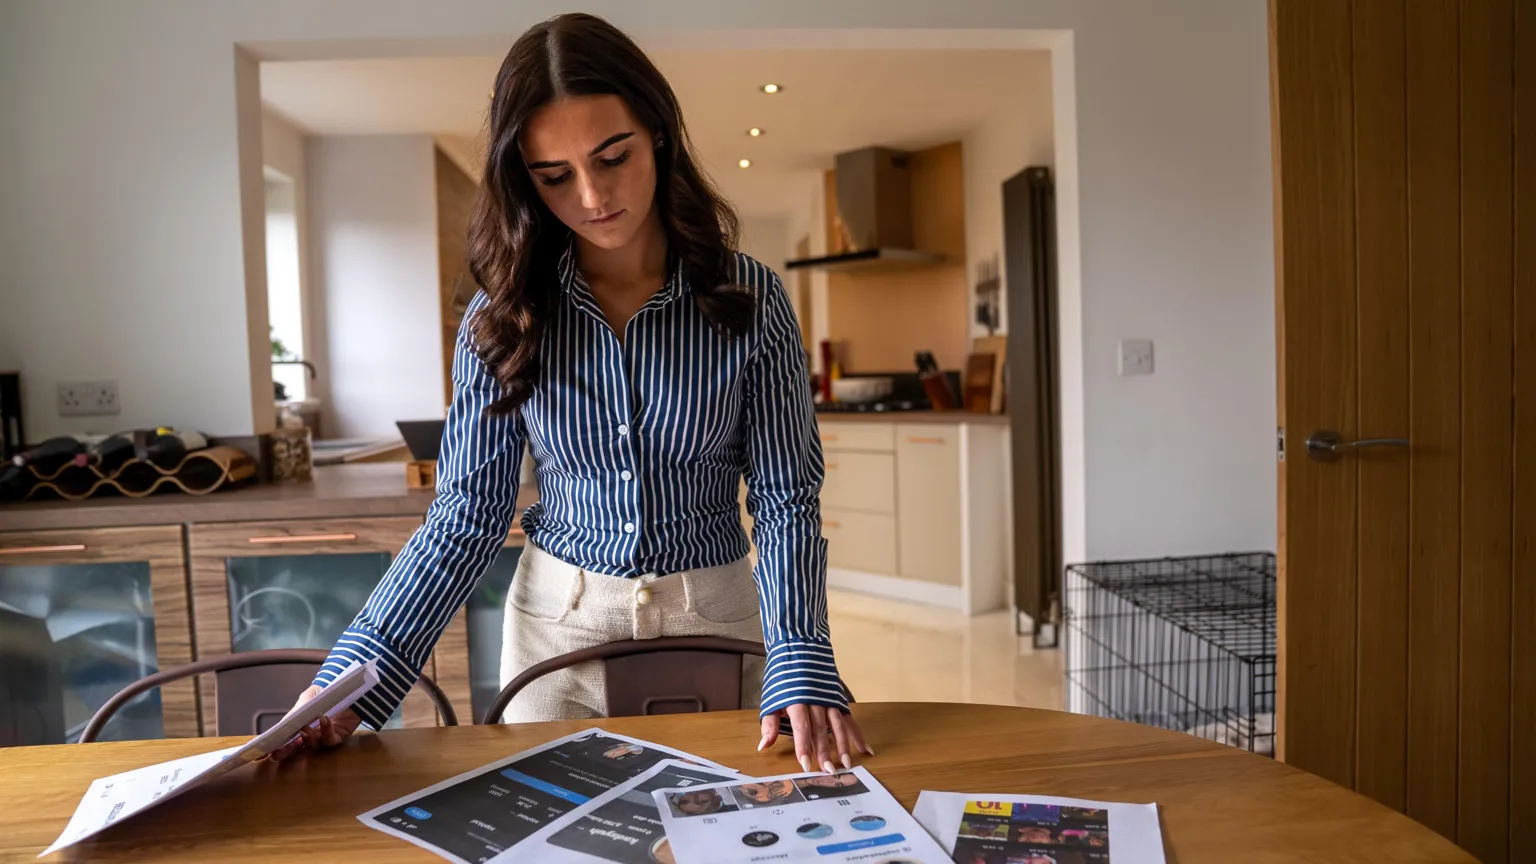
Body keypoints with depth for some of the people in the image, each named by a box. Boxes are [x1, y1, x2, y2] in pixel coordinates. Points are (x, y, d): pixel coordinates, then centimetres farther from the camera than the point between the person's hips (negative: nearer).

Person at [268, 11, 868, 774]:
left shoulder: (749, 299, -10)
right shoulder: (504, 316, -7)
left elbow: (785, 502, -10)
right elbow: (468, 514, -5)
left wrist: (801, 668, -25)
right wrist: (354, 679, -16)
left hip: (716, 623, 0)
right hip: (557, 625, 1)